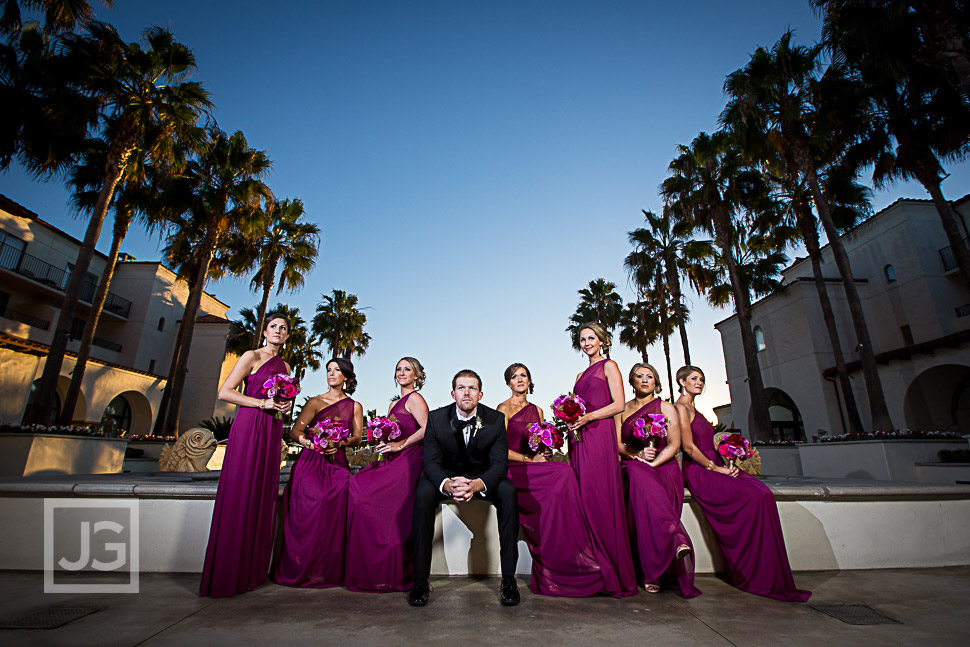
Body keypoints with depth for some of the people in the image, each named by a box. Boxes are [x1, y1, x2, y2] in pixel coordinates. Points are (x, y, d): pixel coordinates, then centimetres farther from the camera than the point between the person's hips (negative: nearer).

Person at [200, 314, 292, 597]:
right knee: (239, 495, -4)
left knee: (262, 497, 6)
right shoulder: (252, 357, -1)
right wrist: (264, 403, -12)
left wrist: (284, 405, 5)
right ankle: (227, 576, 6)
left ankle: (251, 571, 15)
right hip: (248, 427, -6)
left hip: (271, 432, 6)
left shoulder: (284, 366, 18)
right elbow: (224, 392, -7)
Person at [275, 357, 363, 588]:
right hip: (310, 462, -1)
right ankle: (304, 570, -11)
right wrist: (311, 443, -20)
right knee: (310, 504, -27)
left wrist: (339, 444, -14)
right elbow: (295, 432, 1)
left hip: (337, 463, 1)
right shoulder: (315, 402, 9)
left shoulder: (355, 407, 14)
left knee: (337, 498, -28)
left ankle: (329, 571, -15)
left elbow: (357, 438, 8)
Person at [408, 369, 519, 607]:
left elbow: (499, 464, -17)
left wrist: (476, 485, -39)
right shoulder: (436, 418, -13)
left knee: (508, 491, -30)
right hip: (446, 475, 0)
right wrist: (447, 485, -39)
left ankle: (509, 579, -19)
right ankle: (421, 580, -18)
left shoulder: (496, 419, -13)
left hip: (483, 477, 0)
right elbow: (431, 462, -15)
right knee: (423, 493, -30)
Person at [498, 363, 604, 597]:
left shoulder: (537, 410, 18)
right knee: (563, 473, -26)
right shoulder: (504, 408, -1)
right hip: (512, 471, -6)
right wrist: (529, 460, -14)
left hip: (535, 470, 6)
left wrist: (546, 452, 0)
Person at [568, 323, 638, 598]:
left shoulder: (609, 366, 4)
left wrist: (588, 417, -15)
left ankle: (614, 575, 2)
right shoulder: (581, 375, 23)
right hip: (579, 438, 7)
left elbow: (618, 405, -6)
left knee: (599, 497, -9)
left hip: (599, 434, -6)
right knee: (583, 498, 2)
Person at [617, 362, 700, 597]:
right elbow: (617, 443, 8)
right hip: (633, 468, 2)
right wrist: (637, 454, -12)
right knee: (637, 473, -37)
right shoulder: (623, 409, 14)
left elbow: (674, 445, 0)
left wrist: (651, 464, -14)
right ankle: (677, 540, -47)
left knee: (642, 477, -37)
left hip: (664, 468, -1)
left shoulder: (666, 408, 9)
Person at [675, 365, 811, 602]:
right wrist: (715, 467, -11)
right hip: (698, 473, -8)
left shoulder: (693, 409, 21)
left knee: (762, 492, -12)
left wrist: (726, 464, 5)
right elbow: (689, 447, -14)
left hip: (711, 467, 8)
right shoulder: (681, 407, -7)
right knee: (757, 497, -21)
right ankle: (755, 578, -8)